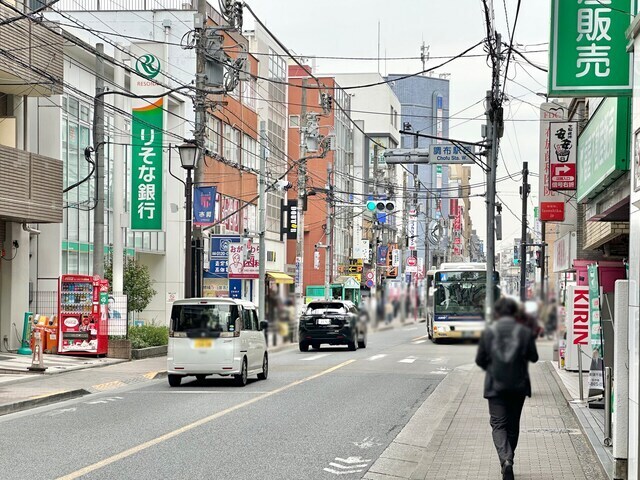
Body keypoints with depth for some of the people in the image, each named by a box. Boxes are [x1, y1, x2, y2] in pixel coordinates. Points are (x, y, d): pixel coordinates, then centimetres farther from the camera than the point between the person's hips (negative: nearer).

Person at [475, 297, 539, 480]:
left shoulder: (488, 332, -6)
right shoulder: (525, 332, -6)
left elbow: (480, 360, 0)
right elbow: (533, 357, 4)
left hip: (495, 386, -1)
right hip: (518, 385, 1)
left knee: (498, 424, -1)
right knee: (513, 424, 16)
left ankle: (505, 460, -23)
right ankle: (509, 460, 23)